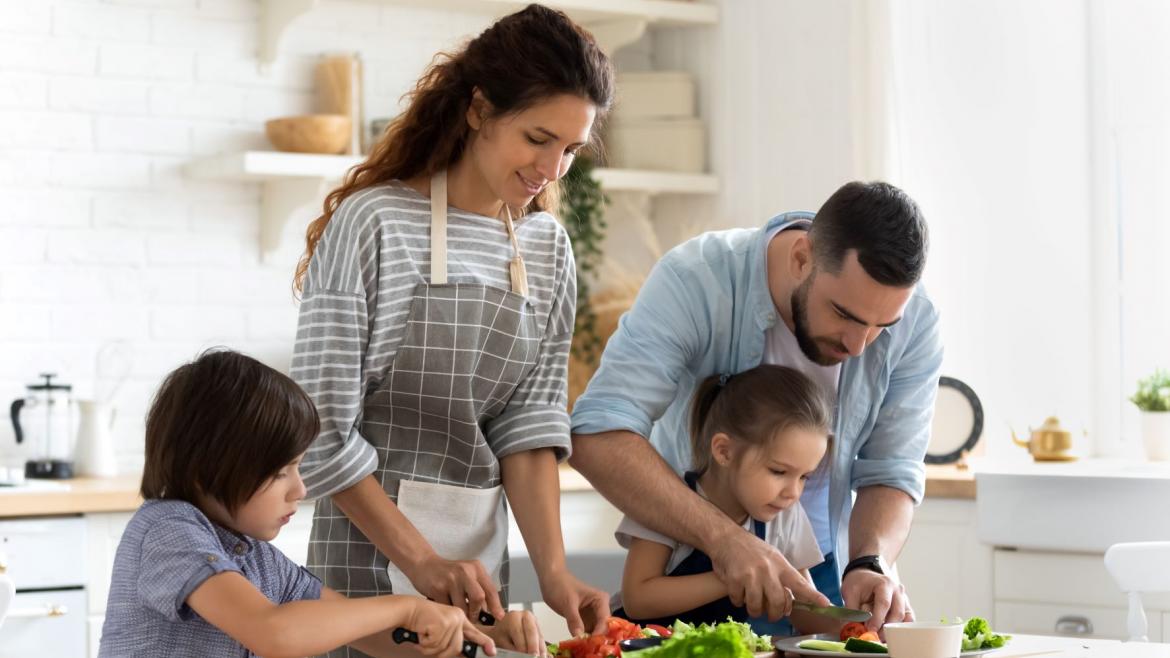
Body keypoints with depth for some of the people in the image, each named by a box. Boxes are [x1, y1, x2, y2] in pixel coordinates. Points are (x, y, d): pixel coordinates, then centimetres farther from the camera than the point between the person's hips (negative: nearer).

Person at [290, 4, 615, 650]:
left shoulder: (548, 249, 5)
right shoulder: (373, 223, -13)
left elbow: (530, 423, 2)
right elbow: (321, 431, -14)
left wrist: (552, 569, -11)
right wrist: (421, 561, -19)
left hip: (481, 557, 6)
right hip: (370, 558, -5)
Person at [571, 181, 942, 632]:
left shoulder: (913, 323, -18)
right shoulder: (695, 280, -28)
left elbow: (891, 473, -12)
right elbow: (596, 438, -37)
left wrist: (870, 564, -33)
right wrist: (723, 537, -47)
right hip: (686, 552, -1)